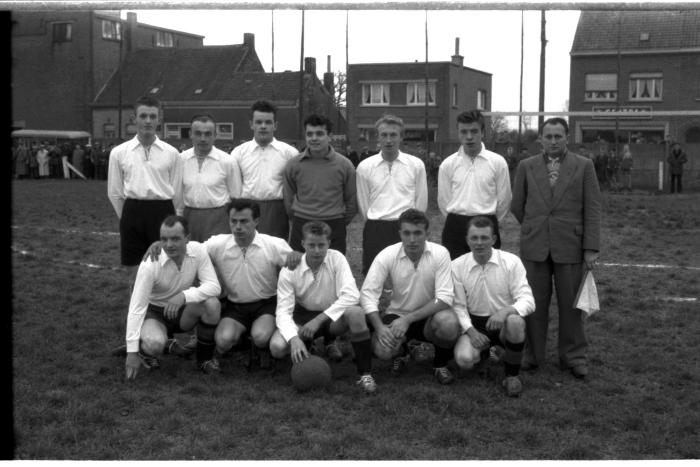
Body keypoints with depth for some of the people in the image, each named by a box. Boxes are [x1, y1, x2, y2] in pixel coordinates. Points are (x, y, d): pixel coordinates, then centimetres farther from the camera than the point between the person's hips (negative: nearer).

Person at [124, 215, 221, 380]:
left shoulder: (198, 251, -17)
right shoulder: (150, 264, -25)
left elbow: (214, 287, -21)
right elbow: (137, 307, -25)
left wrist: (184, 296, -37)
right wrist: (132, 352, -27)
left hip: (183, 312, 3)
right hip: (154, 312, -3)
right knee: (154, 344, -35)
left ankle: (205, 359, -6)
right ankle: (146, 352, 5)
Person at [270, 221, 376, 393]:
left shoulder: (336, 259, -17)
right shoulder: (289, 270, -15)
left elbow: (351, 296, -27)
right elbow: (283, 311, -18)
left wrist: (319, 319, -32)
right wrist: (294, 338, -37)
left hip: (334, 315, -1)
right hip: (303, 316, 1)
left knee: (355, 312, -35)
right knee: (277, 346, -26)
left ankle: (365, 374, -22)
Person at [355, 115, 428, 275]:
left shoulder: (416, 165, 3)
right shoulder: (364, 167, 4)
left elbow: (421, 202, 8)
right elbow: (363, 204, 10)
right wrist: (376, 224, 9)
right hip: (375, 231, 1)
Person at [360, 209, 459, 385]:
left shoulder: (440, 254, -17)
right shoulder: (387, 256, -14)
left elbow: (444, 298, -22)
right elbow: (367, 293, -15)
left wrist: (408, 319, -28)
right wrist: (379, 327, -30)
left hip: (429, 316, -1)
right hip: (397, 315, 1)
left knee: (449, 323, -35)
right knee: (382, 349, -28)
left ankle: (440, 364, 0)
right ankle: (400, 353, 14)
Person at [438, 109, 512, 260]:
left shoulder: (498, 162, -1)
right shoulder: (448, 164, 3)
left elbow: (504, 200, 5)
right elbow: (443, 202, 9)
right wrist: (457, 223, 12)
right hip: (455, 229, 1)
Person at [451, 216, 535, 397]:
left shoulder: (511, 262, -10)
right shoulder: (457, 266, -5)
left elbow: (527, 301, -14)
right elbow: (458, 306, -2)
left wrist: (505, 311, -34)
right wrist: (470, 330, -19)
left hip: (504, 323, -1)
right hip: (474, 323, 1)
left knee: (515, 321, -37)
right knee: (463, 359, -27)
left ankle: (512, 375, -11)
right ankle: (482, 352, 16)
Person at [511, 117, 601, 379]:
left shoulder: (584, 166, 3)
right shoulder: (526, 167, 7)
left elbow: (592, 209, -1)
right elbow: (517, 206, 12)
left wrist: (591, 248, -6)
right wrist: (534, 229, 11)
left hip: (570, 247, -1)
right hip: (534, 247, 1)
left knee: (571, 304, 5)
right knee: (535, 303, 6)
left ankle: (573, 356, 17)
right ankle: (532, 355, 17)